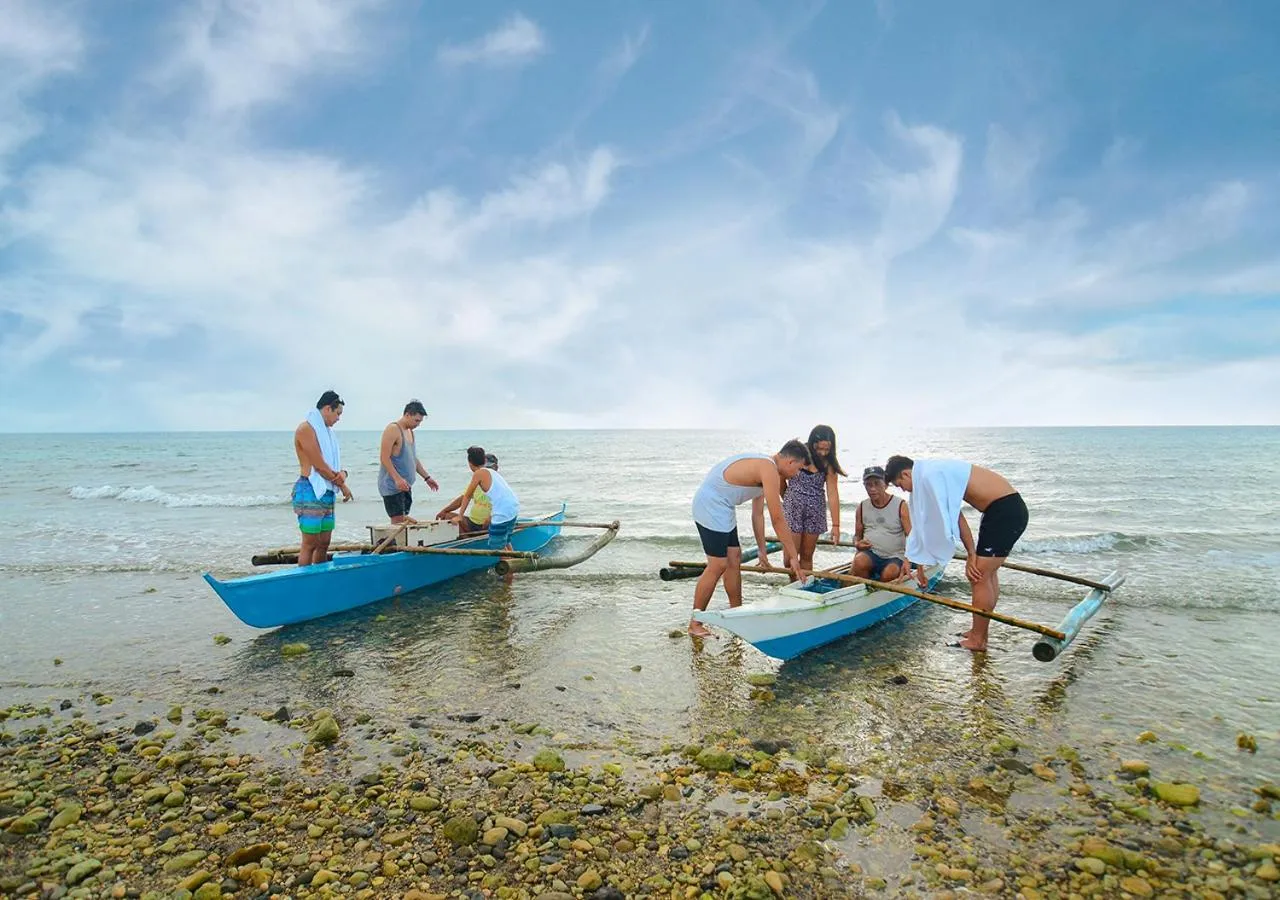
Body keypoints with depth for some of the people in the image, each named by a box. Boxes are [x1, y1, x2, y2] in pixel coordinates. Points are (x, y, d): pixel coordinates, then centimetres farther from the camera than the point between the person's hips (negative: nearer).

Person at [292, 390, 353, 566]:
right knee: (310, 544, -7)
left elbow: (334, 462, 16)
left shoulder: (326, 431, 19)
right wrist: (342, 485, -6)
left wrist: (342, 473, -8)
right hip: (310, 491, -9)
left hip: (326, 492, 9)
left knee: (324, 543, 11)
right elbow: (319, 465, -15)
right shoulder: (306, 429, -10)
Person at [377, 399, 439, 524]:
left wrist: (426, 477, 19)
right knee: (398, 521, -12)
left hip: (405, 485, 9)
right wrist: (397, 479, -27)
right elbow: (384, 458, -19)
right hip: (392, 485, -9)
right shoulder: (392, 429, -12)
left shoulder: (410, 431, 16)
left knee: (404, 520, 7)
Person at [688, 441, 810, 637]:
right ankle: (695, 624, 1)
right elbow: (778, 520, -16)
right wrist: (794, 557, -9)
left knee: (734, 559, 14)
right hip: (711, 506, -11)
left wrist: (762, 551, 23)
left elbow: (758, 514, 20)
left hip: (720, 508, 11)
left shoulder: (763, 467, 14)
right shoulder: (770, 471, -17)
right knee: (718, 566, -7)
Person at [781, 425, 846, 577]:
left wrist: (836, 525, -9)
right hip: (793, 508, -1)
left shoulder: (828, 464, -4)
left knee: (807, 556, 8)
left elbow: (833, 495, -7)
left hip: (815, 511, 2)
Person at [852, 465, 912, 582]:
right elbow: (857, 535, 20)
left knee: (889, 574, -33)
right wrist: (857, 543, -6)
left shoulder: (900, 505, -1)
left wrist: (907, 561, -23)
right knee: (859, 561, -31)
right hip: (870, 554, 2)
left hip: (894, 557, -2)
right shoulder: (862, 507, 10)